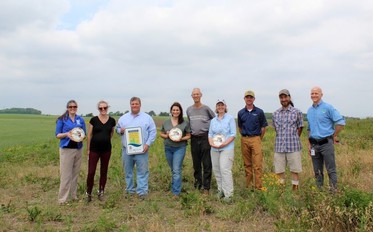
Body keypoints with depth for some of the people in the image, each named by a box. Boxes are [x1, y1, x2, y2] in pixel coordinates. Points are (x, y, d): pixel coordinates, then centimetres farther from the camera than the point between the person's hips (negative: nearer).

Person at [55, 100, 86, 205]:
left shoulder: (81, 119, 8)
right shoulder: (61, 119, -1)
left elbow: (84, 134, 13)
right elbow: (57, 135, -1)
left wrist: (81, 136, -10)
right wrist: (66, 134, -19)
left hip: (78, 149, 4)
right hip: (66, 149, -4)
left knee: (75, 173, 9)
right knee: (65, 174, -5)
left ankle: (73, 195, 20)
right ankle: (62, 198, 2)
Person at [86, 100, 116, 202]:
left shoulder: (112, 121, 0)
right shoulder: (93, 120, -5)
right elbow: (89, 135, -1)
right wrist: (88, 149, -1)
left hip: (106, 149, 2)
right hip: (94, 149, -2)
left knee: (104, 172, 12)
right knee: (91, 172, -3)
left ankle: (101, 192, 27)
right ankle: (89, 193, 13)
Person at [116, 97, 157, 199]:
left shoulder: (147, 117, 2)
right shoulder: (123, 118, 9)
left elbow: (153, 132, 0)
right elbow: (117, 128, 15)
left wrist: (148, 144, -10)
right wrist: (120, 130, -9)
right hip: (127, 149, 3)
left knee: (142, 171, -2)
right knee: (128, 171, 12)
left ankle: (142, 191, 5)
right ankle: (130, 190, 25)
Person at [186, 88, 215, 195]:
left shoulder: (206, 108, -2)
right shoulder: (189, 109, 9)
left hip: (205, 137, -4)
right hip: (194, 138, 4)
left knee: (207, 164, -4)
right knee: (196, 163, 11)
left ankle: (206, 187, 2)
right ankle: (197, 182, 25)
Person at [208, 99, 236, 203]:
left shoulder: (230, 118, 1)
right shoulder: (213, 120, 16)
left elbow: (233, 134, -5)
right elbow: (210, 134, 13)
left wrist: (225, 143, -17)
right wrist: (211, 143, -6)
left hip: (227, 148, -5)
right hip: (214, 149, 6)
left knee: (225, 170, -13)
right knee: (216, 170, 7)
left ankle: (228, 194, -8)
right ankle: (220, 190, 20)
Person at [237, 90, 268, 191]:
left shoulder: (259, 112, 0)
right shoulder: (241, 113, 7)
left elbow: (263, 127, 5)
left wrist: (258, 139, 7)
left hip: (255, 139, -3)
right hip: (244, 140, 3)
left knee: (257, 164, -7)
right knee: (247, 164, 8)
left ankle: (258, 187, -3)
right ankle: (248, 185, 17)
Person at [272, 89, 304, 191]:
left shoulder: (297, 112, 0)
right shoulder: (275, 114, 9)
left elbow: (300, 128, 7)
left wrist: (293, 140, 9)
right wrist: (282, 139, 11)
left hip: (293, 147, -3)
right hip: (279, 147, 3)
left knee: (295, 170, 3)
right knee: (279, 171, 7)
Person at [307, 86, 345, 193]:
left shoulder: (328, 108, -6)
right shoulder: (309, 110, 12)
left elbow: (341, 122, -11)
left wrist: (334, 136, -4)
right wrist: (309, 144, 13)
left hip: (326, 143, -5)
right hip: (314, 144, 6)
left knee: (331, 170, -1)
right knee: (317, 171, 12)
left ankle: (334, 191, 6)